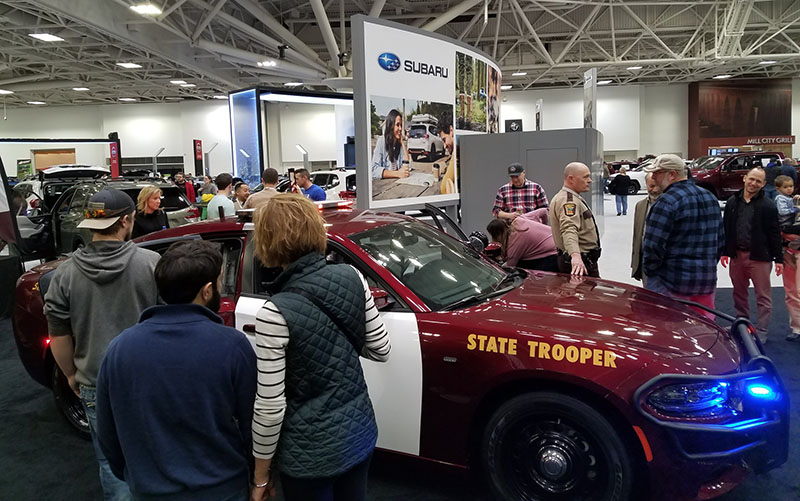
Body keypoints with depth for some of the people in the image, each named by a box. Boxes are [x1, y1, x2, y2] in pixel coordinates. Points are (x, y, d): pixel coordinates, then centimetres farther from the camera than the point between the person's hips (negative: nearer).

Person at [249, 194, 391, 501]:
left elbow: (270, 407, -18)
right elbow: (381, 350, 2)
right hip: (360, 432, 5)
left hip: (310, 451, -5)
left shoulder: (276, 312, -23)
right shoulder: (352, 278, -8)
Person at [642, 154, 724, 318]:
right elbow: (720, 240, 19)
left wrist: (648, 271, -4)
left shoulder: (667, 202, -16)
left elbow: (653, 246, -19)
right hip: (708, 280, 8)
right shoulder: (710, 197, 12)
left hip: (671, 284, -8)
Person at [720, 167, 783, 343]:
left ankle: (761, 332, 7)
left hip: (759, 257, -4)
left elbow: (775, 234, -5)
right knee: (739, 293, 15)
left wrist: (778, 259, -7)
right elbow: (726, 229, 10)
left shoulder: (768, 206, -5)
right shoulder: (732, 202, 7)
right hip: (737, 255, 5)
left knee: (763, 296, 0)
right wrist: (725, 252, 7)